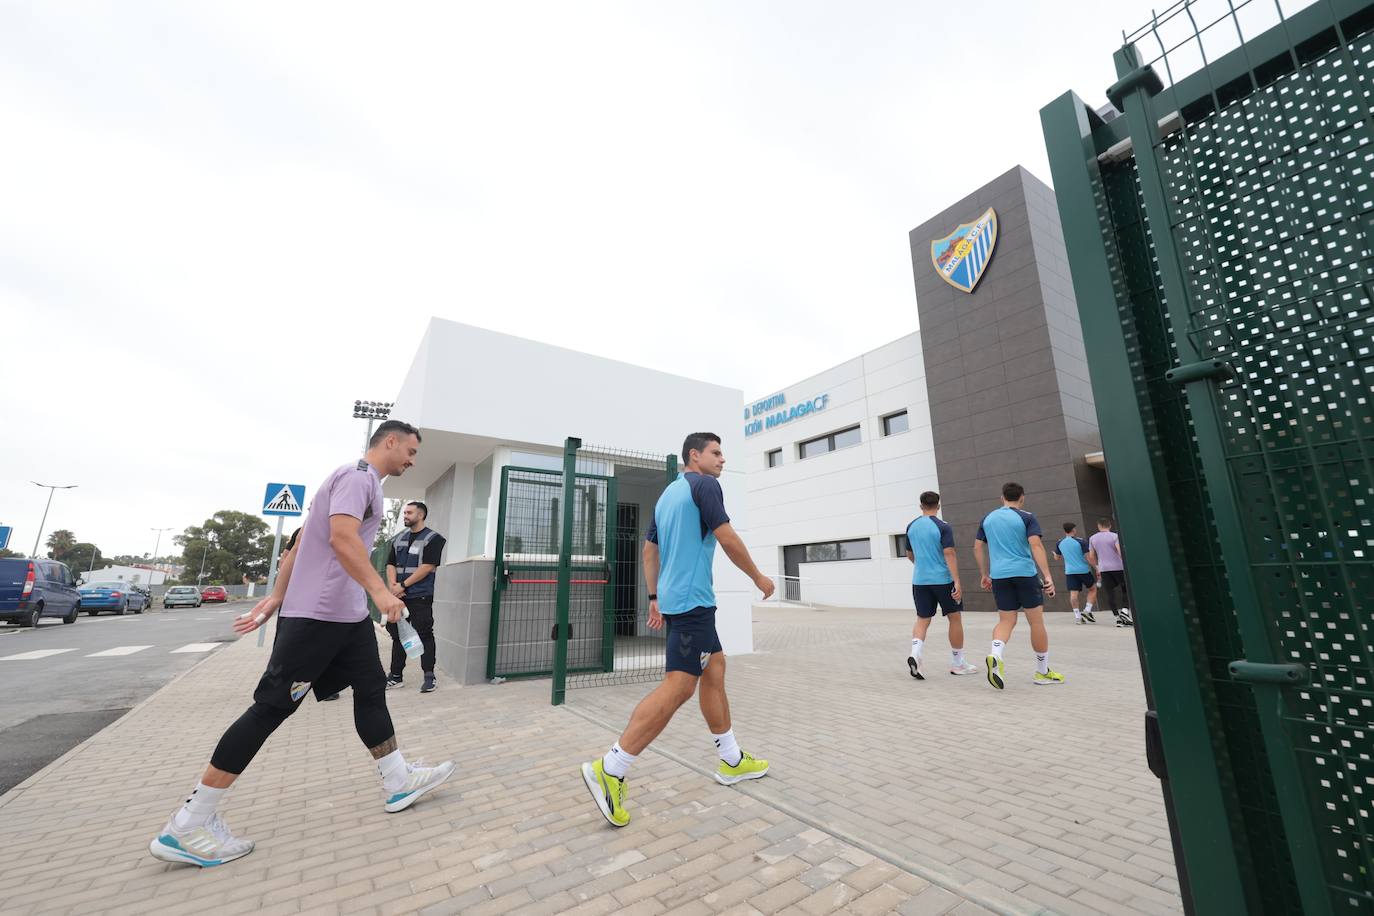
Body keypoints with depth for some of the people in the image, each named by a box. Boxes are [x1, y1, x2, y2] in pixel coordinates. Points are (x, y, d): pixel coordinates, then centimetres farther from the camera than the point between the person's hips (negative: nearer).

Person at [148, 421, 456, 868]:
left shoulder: (361, 481, 18)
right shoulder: (358, 475, -13)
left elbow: (303, 541, 19)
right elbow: (342, 537, -28)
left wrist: (276, 597, 19)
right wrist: (380, 590, -30)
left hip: (348, 615, 10)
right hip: (316, 615, -10)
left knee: (372, 690, 11)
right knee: (271, 708, -1)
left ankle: (399, 783, 19)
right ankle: (188, 824, 15)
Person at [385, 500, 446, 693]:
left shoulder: (433, 538, -5)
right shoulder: (399, 539, 16)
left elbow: (427, 567, -13)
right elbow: (391, 564, 12)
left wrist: (403, 586, -13)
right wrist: (392, 586, -6)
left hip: (421, 597, -6)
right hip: (399, 596, 6)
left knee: (424, 635, -4)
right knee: (397, 634, 11)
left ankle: (429, 676, 5)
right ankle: (396, 676, 22)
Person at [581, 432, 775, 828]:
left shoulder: (667, 494, 17)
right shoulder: (704, 484, -9)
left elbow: (649, 549, 19)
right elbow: (728, 540, -14)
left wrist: (654, 597, 21)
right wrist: (759, 578, 0)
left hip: (674, 599, 10)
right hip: (692, 600, -10)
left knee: (714, 670, 16)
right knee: (678, 686, -8)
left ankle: (731, 760, 27)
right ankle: (609, 769, -5)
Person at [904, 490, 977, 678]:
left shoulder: (911, 527, 6)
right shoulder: (943, 527, -8)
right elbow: (949, 554, -18)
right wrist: (957, 582, -19)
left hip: (919, 580, 4)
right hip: (943, 579, -4)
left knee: (922, 619, 9)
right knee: (955, 618, 13)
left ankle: (915, 654, -13)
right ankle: (957, 663, 22)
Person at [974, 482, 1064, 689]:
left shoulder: (988, 518, 11)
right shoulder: (1027, 517, -1)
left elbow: (978, 548, 13)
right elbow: (1036, 545, -14)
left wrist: (985, 575, 21)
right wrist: (1047, 576, -17)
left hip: (999, 576, 3)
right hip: (1024, 573, -3)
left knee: (1006, 621, 8)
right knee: (1036, 622, 10)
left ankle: (995, 655, -18)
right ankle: (1043, 672, 20)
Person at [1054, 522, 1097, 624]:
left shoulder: (1059, 543, 3)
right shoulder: (1080, 541, -9)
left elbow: (1058, 557, 16)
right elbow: (1088, 557, -11)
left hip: (1069, 571, 3)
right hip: (1083, 570, -3)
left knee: (1073, 593, 2)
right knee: (1093, 589, 17)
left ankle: (1078, 616, 0)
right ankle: (1087, 610, 6)